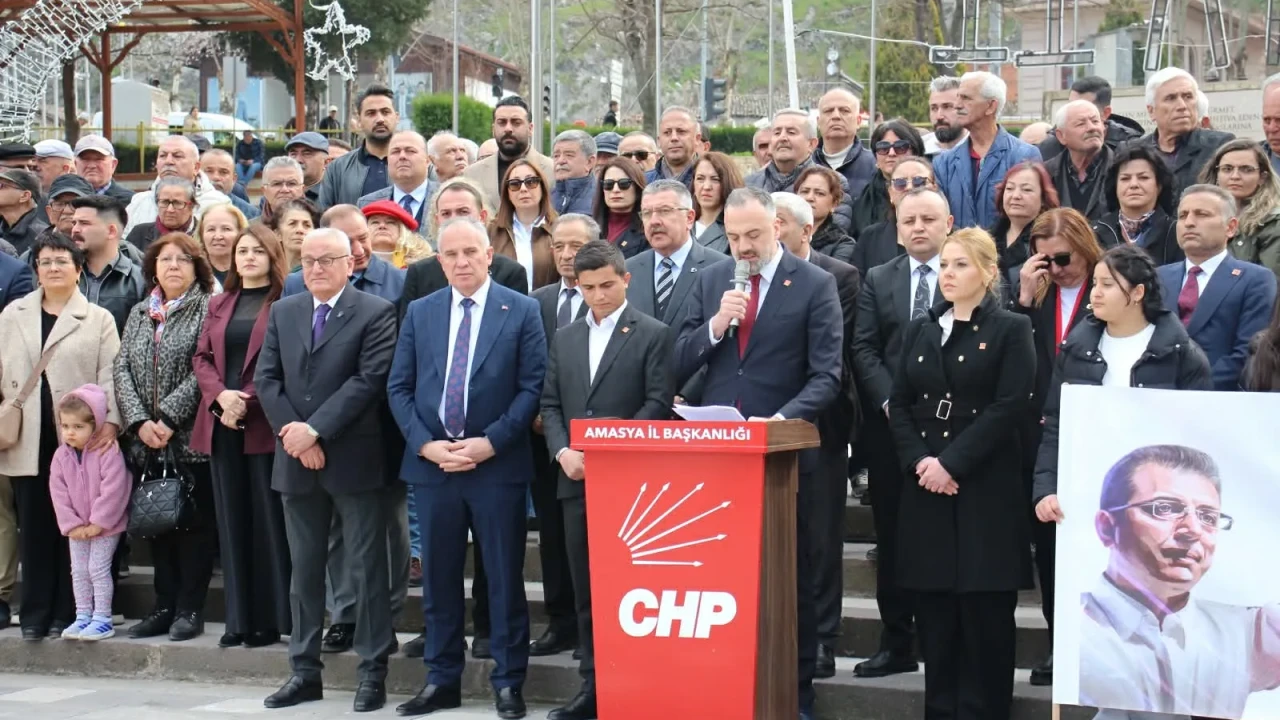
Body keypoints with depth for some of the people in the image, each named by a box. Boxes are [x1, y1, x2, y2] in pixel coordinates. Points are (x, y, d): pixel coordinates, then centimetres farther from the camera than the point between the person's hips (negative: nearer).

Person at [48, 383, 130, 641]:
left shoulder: (108, 452, -18)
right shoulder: (61, 456, -1)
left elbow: (113, 490, -22)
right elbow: (58, 493, -1)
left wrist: (98, 523, -20)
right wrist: (71, 524, -8)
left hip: (105, 526, -6)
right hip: (76, 529, 6)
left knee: (98, 569, -5)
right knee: (78, 571, 9)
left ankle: (102, 619, 2)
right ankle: (83, 617, 18)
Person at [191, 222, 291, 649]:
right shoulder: (218, 304, 17)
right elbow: (202, 358, 11)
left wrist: (248, 398, -15)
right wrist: (220, 395, -7)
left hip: (264, 424, -6)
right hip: (222, 424, 6)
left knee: (270, 520, -3)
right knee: (232, 521, 7)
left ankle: (271, 619, 1)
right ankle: (239, 619, 11)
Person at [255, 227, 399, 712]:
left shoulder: (376, 313, -4)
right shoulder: (282, 312, 13)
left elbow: (369, 380, -13)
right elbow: (266, 378, 6)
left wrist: (315, 429, -17)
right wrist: (292, 432, -8)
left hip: (354, 460, -5)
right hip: (296, 460, 5)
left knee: (366, 570, 0)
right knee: (304, 571, 10)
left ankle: (372, 673, 5)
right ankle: (305, 671, 17)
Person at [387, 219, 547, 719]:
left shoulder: (522, 311, 1)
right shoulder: (419, 313, 10)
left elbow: (532, 387, -5)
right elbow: (399, 387, 7)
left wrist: (489, 442, -13)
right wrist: (425, 444, -7)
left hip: (498, 463, -3)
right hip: (431, 462, 3)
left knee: (504, 577, 2)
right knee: (439, 576, 8)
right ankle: (442, 679, 17)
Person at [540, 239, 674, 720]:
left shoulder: (653, 335, 0)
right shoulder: (565, 339, 16)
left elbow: (658, 404, -8)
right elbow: (550, 405, 14)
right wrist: (563, 452, -5)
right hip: (576, 480, 5)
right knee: (587, 590, 7)